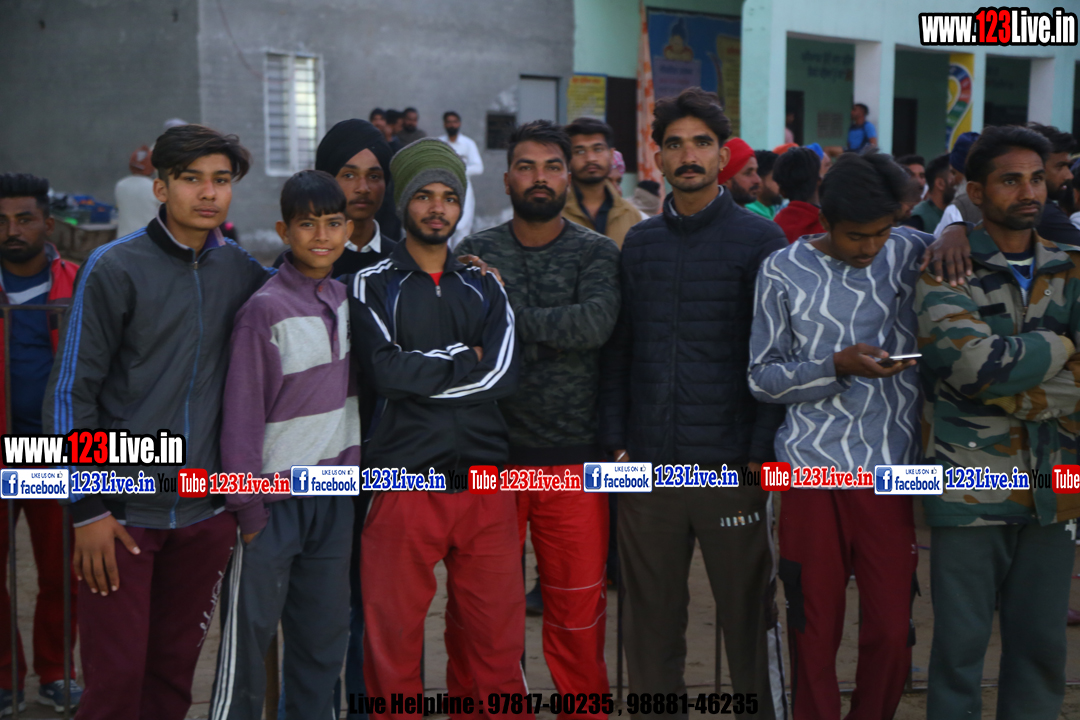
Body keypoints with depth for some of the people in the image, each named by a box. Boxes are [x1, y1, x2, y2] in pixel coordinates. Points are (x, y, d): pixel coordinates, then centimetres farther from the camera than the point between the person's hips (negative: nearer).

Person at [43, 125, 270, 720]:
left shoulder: (242, 270, 5)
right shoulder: (115, 268, -7)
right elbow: (70, 391, -6)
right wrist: (87, 509, -9)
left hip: (206, 512, 4)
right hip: (123, 513, -4)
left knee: (175, 672, 12)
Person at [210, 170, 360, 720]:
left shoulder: (346, 299, 6)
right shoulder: (265, 309, -14)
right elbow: (241, 415, -13)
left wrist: (357, 475, 6)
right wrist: (248, 509, -13)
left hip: (334, 492, 6)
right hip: (275, 498, -6)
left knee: (325, 631, 13)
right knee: (249, 633, 2)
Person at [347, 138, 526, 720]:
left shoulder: (483, 288, 14)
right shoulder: (372, 286, 4)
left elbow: (502, 374, -4)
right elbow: (385, 371, -14)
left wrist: (420, 369, -9)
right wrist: (465, 358, -4)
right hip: (405, 482, -3)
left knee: (495, 639, 6)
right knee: (394, 637, 3)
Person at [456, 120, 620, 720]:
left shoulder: (596, 253, 3)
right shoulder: (476, 253, 6)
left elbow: (596, 323, -16)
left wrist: (507, 310, -14)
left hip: (573, 457, -1)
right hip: (490, 455, 1)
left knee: (577, 614, 6)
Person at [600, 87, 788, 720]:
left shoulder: (758, 238, 0)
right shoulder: (640, 244, 11)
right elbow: (619, 352, 10)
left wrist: (760, 450, -10)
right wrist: (616, 441, 2)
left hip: (729, 465, -3)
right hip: (648, 465, 4)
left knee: (749, 614, 5)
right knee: (651, 619, 11)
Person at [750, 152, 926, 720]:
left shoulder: (913, 254, 5)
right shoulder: (784, 270, 1)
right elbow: (762, 378, 1)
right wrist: (837, 366, -15)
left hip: (891, 471, 1)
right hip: (811, 468, -1)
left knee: (893, 632, 1)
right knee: (815, 630, 5)